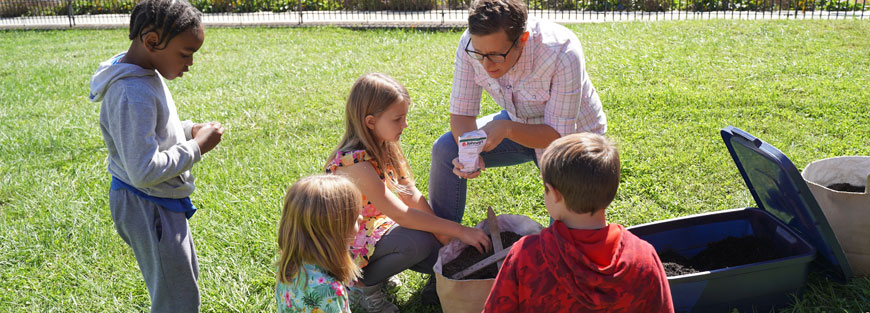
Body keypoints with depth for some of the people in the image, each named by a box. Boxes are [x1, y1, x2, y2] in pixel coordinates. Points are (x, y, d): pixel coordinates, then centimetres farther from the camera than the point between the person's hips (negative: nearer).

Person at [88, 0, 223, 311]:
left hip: (162, 202, 10)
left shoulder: (145, 75, 3)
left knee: (185, 276, 27)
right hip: (148, 208, -10)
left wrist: (189, 130, 1)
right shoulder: (133, 94, -29)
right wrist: (196, 147, -22)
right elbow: (144, 171, -31)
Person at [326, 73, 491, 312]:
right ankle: (363, 285, -6)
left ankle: (378, 267, 15)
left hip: (376, 226, 8)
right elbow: (401, 214, -32)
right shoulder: (355, 162, -31)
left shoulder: (384, 148, -3)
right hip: (350, 243, -8)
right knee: (419, 242, -28)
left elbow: (412, 196, -2)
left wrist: (444, 234, -11)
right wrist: (459, 231, -29)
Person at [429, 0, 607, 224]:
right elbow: (461, 113, -16)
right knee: (445, 150, -13)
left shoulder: (563, 54, -37)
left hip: (573, 135, -4)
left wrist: (507, 128, -45)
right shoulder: (472, 43, -25)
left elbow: (559, 134, -30)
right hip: (520, 125, 4)